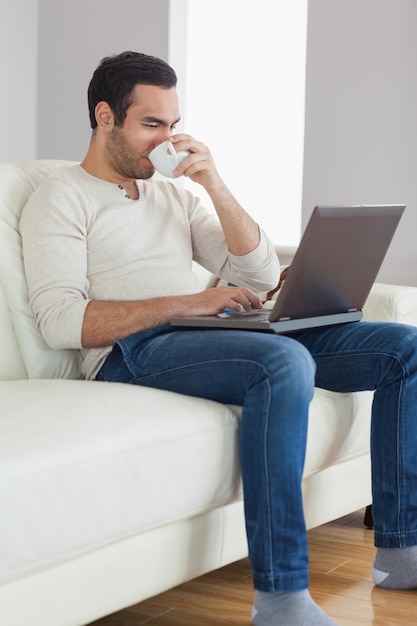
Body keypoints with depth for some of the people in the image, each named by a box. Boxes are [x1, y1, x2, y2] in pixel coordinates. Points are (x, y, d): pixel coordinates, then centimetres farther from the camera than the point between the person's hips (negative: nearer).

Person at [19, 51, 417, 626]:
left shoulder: (173, 196, 26)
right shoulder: (61, 199, 5)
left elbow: (262, 275, 16)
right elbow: (60, 321, -11)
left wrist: (214, 181, 4)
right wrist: (188, 302, -18)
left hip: (208, 336, 7)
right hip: (134, 351, -7)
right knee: (285, 362, -38)